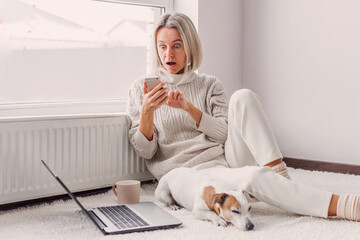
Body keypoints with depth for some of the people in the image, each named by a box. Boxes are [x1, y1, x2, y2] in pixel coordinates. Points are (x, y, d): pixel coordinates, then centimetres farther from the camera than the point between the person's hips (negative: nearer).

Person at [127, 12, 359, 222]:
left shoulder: (209, 85, 12)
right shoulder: (141, 89, 7)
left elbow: (226, 134, 0)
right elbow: (144, 150, 0)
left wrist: (189, 107, -13)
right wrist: (147, 111, -18)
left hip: (230, 157, 3)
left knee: (243, 96, -22)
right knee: (255, 176, -36)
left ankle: (278, 172, -30)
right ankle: (340, 205, -42)